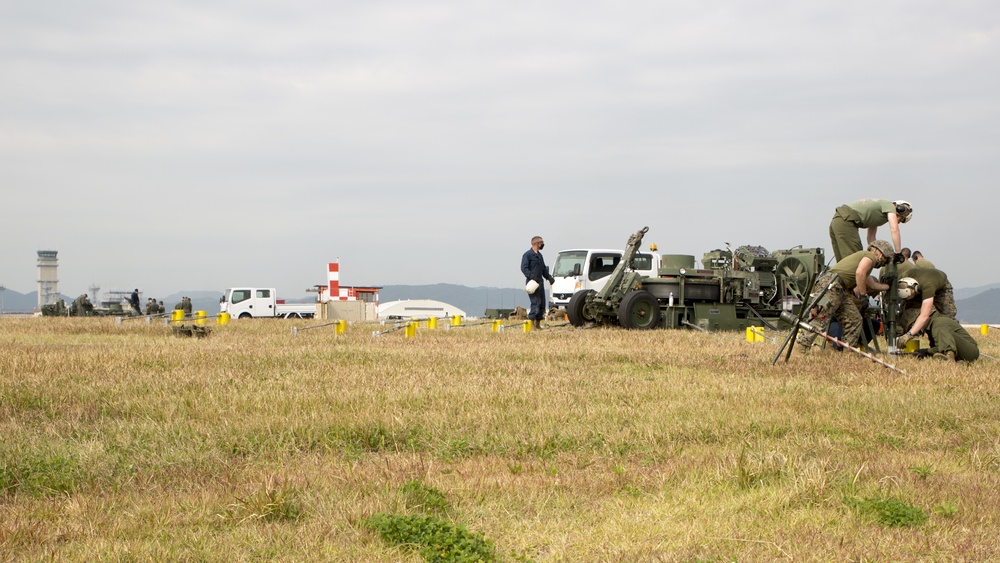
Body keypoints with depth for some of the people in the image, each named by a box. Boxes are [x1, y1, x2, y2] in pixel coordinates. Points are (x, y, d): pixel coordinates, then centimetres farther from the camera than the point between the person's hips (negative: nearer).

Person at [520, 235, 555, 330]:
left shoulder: (539, 255, 20)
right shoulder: (527, 254, -7)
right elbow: (524, 268, -16)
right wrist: (531, 276, -28)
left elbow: (544, 269, 28)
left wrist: (549, 277, 14)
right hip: (532, 283, -9)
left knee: (542, 304, 9)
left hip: (540, 282, 9)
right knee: (535, 302, -16)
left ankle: (538, 323, 15)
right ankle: (531, 321, -16)